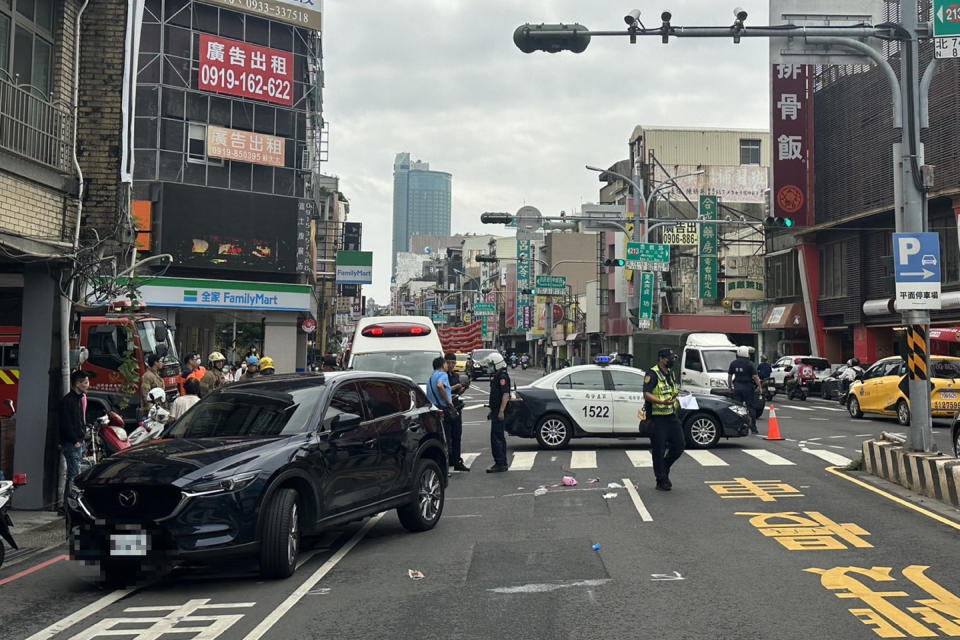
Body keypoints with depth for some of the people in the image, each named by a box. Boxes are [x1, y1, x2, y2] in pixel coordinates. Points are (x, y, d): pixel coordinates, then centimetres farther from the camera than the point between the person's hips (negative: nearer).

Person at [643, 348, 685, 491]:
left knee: (679, 447, 6)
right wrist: (663, 402, -34)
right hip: (658, 418, -8)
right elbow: (646, 395, -22)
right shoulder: (652, 374, -10)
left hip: (672, 416, 8)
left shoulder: (670, 373, 17)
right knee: (659, 451, -1)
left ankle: (664, 469, 27)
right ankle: (661, 481, 8)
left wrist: (676, 401, 15)